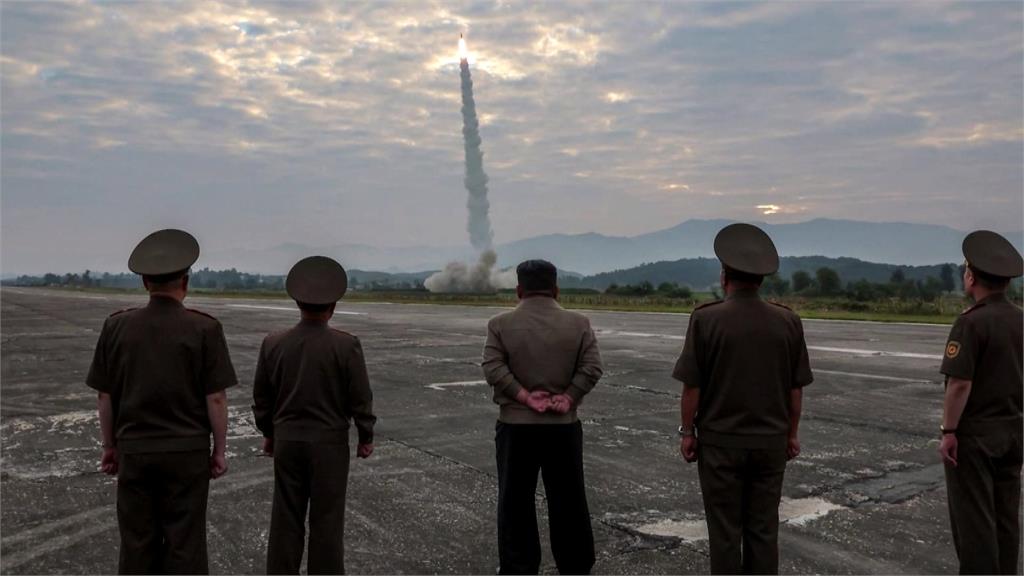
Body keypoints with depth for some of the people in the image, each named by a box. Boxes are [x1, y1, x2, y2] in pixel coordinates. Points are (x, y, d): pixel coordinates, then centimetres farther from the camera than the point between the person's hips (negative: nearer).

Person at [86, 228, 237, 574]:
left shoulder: (117, 326, -2)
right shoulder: (204, 328, -10)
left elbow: (105, 395, 2)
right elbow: (216, 398, -10)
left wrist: (110, 446, 13)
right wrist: (219, 450, 0)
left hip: (135, 451, 2)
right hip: (187, 452, -2)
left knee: (138, 543, 12)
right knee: (184, 543, 6)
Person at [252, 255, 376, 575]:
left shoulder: (273, 343, -3)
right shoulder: (346, 345, -13)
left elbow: (261, 396, 6)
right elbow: (360, 398, -9)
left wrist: (268, 433, 20)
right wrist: (366, 437, 5)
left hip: (287, 441, 3)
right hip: (330, 443, -3)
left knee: (286, 518, 12)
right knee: (326, 519, 6)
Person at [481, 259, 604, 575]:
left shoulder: (500, 324, -1)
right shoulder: (579, 323, 1)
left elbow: (492, 368, -13)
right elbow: (592, 367, -8)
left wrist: (525, 397, -12)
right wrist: (567, 399, -9)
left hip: (516, 425, -1)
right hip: (564, 425, 1)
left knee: (515, 502, 8)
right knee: (568, 500, 12)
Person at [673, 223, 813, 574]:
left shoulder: (706, 318, -12)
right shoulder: (787, 321, -3)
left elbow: (692, 386, -10)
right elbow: (796, 388, 3)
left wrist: (687, 431, 2)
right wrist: (792, 433, 15)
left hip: (721, 441, -3)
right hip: (771, 441, 3)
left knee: (725, 531, 7)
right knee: (763, 529, 12)